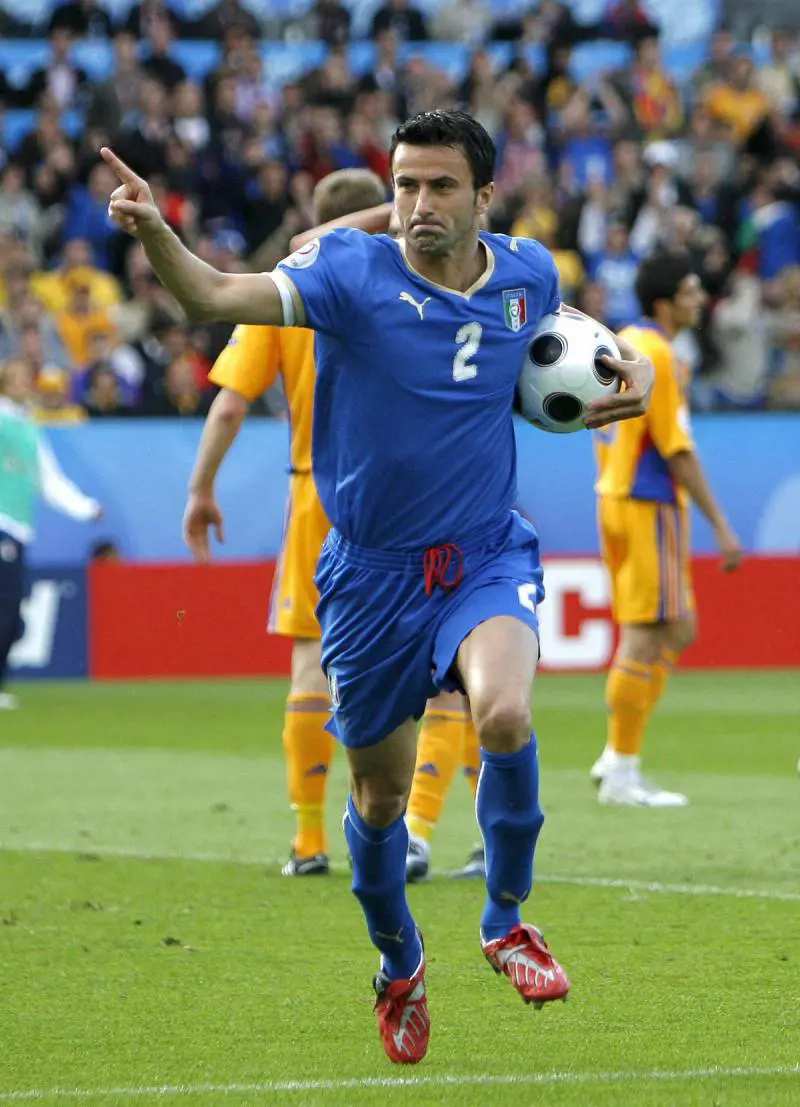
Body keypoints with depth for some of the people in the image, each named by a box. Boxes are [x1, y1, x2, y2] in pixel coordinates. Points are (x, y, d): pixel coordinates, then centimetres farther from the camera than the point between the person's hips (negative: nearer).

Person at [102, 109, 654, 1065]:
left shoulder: (529, 275, -3)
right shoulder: (353, 272, -14)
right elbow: (217, 297, -28)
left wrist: (627, 368, 1)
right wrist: (153, 234, -47)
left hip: (484, 558, 1)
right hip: (372, 574, -1)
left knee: (505, 714, -29)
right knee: (381, 790, 11)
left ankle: (506, 922, -6)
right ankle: (399, 967, 40)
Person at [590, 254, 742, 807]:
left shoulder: (623, 345, 13)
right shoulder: (657, 355, -16)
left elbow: (603, 434, 18)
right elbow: (676, 449, -18)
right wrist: (721, 526, -16)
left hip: (617, 497, 10)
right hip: (650, 506, -10)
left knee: (676, 633, 13)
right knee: (646, 638, -4)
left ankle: (617, 758, 13)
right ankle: (622, 774, 0)